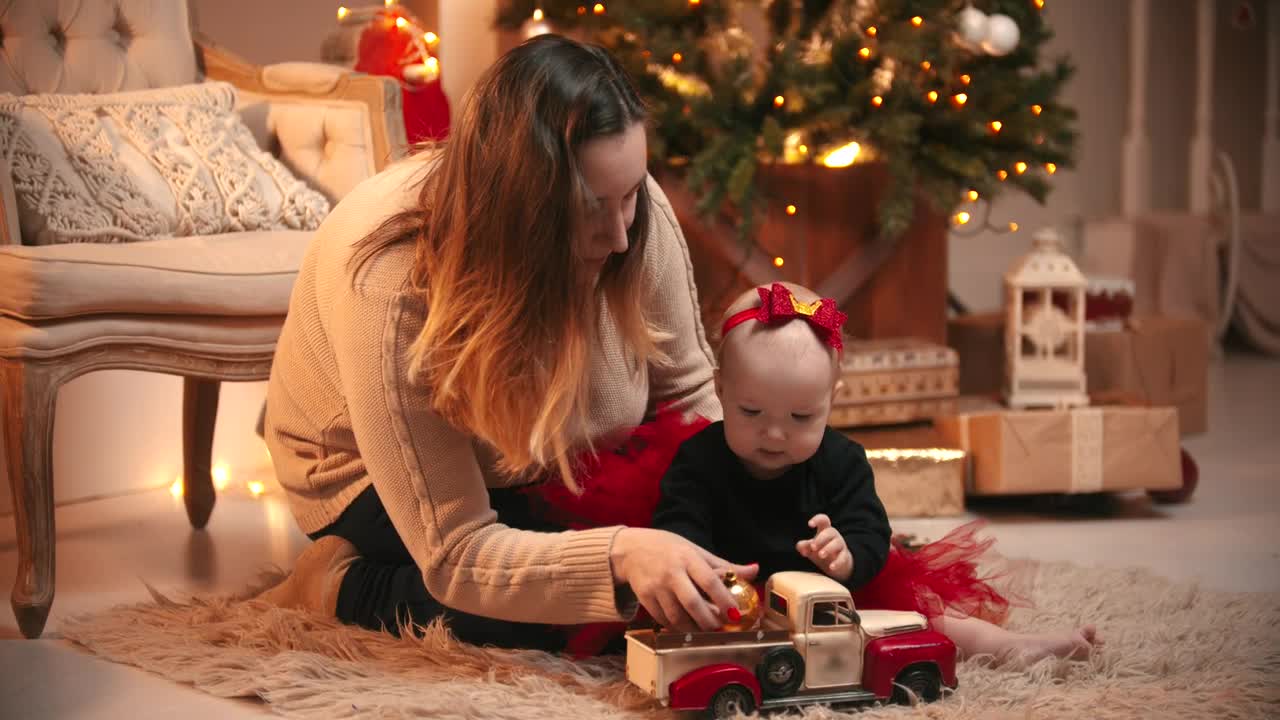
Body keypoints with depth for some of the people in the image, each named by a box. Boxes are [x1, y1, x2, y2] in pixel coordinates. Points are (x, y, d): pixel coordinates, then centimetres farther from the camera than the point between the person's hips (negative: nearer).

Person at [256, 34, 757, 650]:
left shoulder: (634, 211, -29)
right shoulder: (389, 288, -41)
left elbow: (687, 393, -12)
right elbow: (456, 554, -37)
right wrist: (618, 553, -52)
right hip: (374, 475, -6)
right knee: (572, 607, -27)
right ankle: (343, 583, -5)